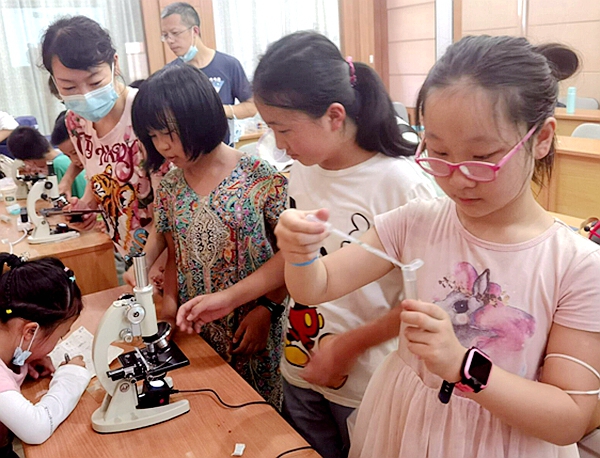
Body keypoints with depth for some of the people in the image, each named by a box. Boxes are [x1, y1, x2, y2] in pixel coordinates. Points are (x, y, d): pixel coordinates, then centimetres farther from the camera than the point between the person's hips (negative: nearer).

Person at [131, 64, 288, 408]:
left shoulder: (260, 176, -13)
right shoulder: (170, 188, 3)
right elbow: (176, 257, 11)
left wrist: (266, 309, -17)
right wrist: (170, 300, -4)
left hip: (256, 328, -4)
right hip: (198, 332, 4)